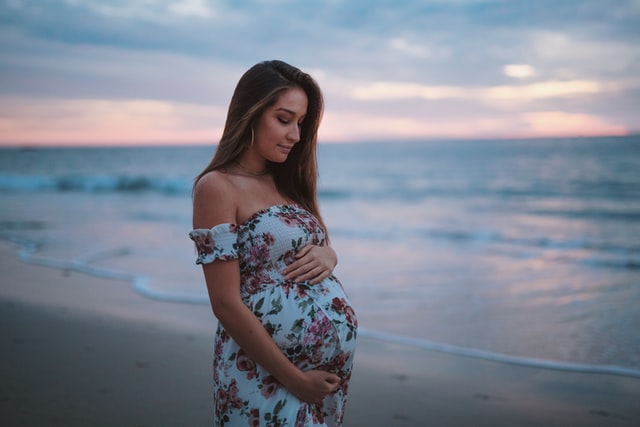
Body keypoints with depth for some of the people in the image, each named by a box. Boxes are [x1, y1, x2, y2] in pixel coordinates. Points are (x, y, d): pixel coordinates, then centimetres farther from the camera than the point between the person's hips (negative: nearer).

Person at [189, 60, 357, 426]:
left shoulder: (286, 181, 10)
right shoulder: (217, 187, -12)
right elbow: (226, 303, -17)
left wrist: (327, 255, -6)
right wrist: (294, 379, -15)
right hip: (267, 374, -7)